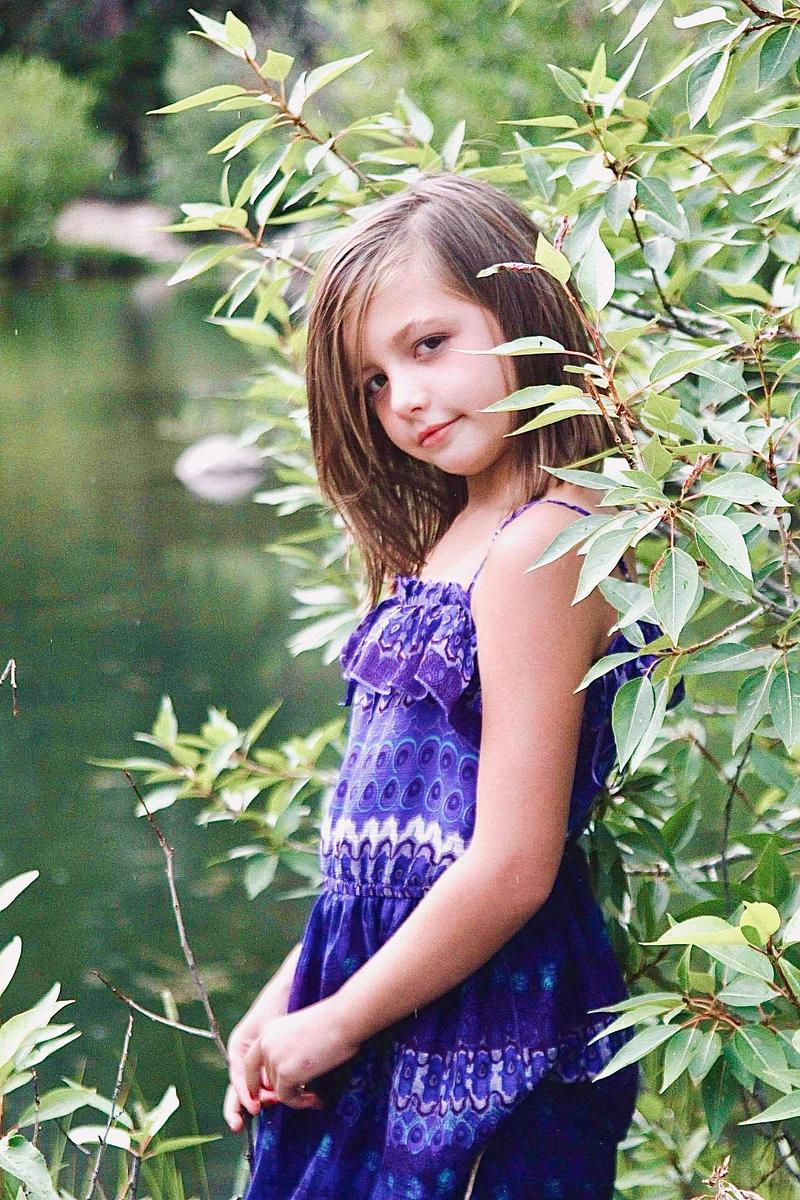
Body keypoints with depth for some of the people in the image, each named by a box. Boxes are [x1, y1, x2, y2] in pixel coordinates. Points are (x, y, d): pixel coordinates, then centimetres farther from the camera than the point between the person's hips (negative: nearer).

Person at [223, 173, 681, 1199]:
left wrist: (337, 1021, -10)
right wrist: (289, 997, 11)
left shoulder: (538, 547, -18)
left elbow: (513, 867, -20)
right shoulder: (443, 540, 11)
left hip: (480, 1036, -8)